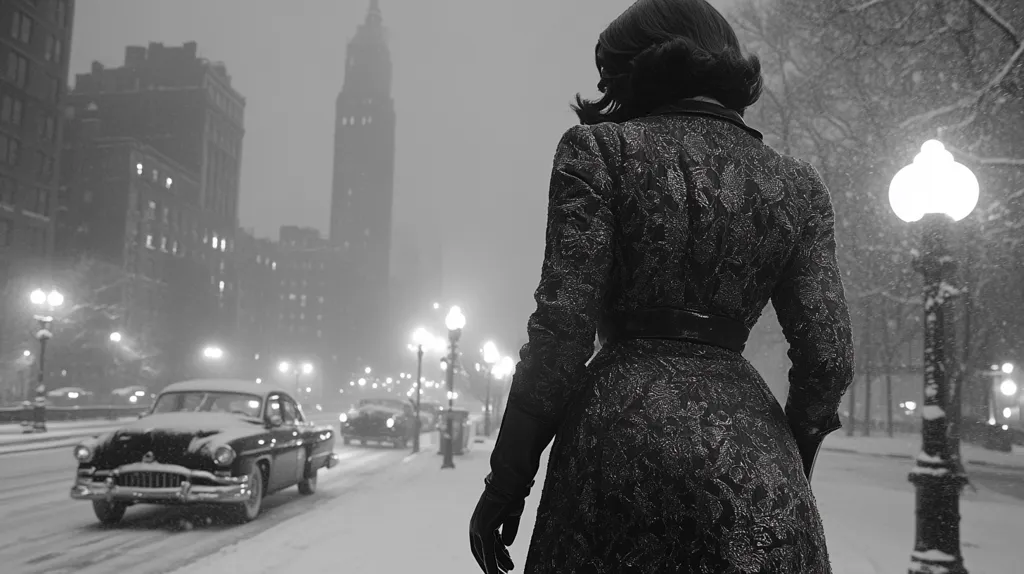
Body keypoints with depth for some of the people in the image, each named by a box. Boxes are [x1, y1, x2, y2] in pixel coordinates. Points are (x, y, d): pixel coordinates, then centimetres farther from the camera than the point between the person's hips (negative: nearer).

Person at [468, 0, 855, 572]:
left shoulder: (600, 149, 0)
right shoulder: (796, 183, 10)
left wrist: (506, 482, -2)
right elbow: (829, 356, 4)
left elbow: (563, 330, -8)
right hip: (751, 452, 3)